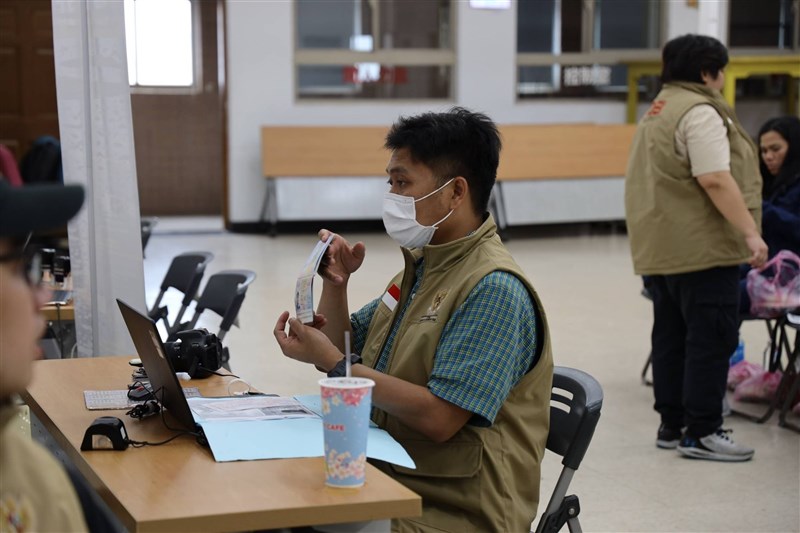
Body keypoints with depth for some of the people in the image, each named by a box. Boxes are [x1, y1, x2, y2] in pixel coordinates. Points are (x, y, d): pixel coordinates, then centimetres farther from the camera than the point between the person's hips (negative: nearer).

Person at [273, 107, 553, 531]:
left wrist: (331, 362, -19)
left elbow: (438, 417, -24)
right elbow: (346, 346, 20)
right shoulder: (420, 266, 11)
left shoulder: (494, 289, -18)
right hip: (388, 486, 8)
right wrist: (335, 283, 2)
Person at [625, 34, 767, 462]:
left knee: (671, 336, 11)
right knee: (711, 339, -6)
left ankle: (672, 425, 15)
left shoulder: (660, 110, 19)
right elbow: (715, 179, -21)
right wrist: (750, 231, -21)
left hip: (661, 244, 10)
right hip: (699, 246, -10)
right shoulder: (700, 112, -13)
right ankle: (701, 433, -5)